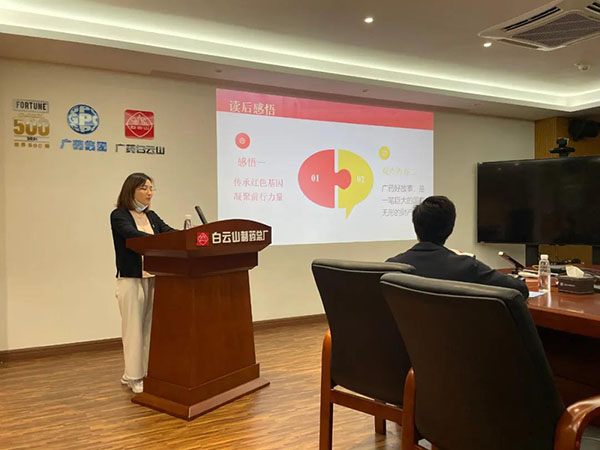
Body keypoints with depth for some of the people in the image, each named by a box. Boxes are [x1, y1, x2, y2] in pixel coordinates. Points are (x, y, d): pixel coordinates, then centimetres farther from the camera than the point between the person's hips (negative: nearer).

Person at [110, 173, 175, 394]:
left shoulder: (152, 216, 13)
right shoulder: (119, 215, -6)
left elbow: (169, 232, -1)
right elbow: (133, 235, -24)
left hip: (154, 279, 6)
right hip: (131, 280, -6)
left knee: (150, 326, 9)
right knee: (134, 328, 0)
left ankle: (147, 372, 20)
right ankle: (134, 376, 11)